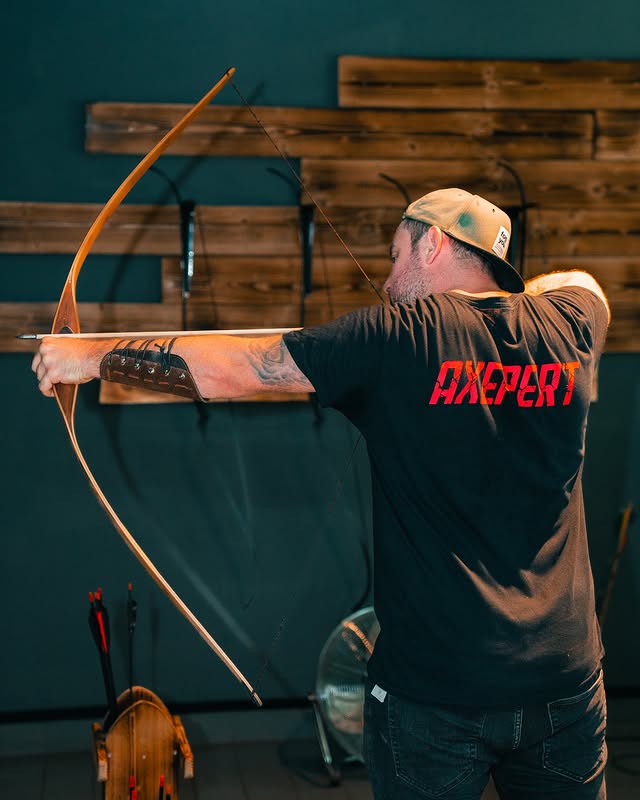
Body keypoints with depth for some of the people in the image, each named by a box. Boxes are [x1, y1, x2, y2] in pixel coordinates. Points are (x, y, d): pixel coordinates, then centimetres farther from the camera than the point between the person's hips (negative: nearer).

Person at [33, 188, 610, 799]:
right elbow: (577, 280, 27)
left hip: (433, 683, -4)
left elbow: (228, 367, -9)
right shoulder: (568, 322, 0)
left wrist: (91, 356, 1)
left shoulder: (397, 338, -12)